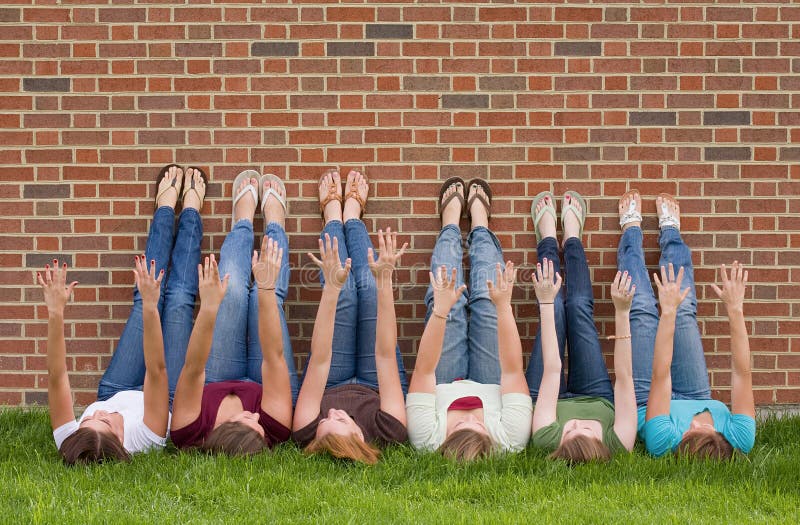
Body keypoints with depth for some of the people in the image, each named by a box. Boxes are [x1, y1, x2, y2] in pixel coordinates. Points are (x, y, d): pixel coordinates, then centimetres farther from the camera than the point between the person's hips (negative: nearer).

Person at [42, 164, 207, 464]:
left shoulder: (68, 444, -42)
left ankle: (166, 206, 34)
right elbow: (156, 370, -50)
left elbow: (56, 377, -41)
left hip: (115, 395, 2)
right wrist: (150, 308, -57)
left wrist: (55, 313, -48)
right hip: (169, 401, -2)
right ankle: (190, 208, 31)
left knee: (145, 300, 8)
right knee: (178, 299, 5)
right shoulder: (143, 439, -49)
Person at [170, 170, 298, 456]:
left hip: (213, 388, 0)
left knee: (233, 290, -4)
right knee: (264, 296, -2)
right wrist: (267, 290, -54)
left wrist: (208, 307, -62)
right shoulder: (276, 428, -47)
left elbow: (194, 368, -50)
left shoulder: (189, 434, -47)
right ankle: (274, 223, 33)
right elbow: (274, 355, -47)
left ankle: (244, 220, 31)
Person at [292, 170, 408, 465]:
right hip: (375, 387, 0)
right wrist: (385, 281, -50)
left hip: (330, 386, 0)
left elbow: (320, 359, -44)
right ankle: (351, 216, 27)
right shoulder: (388, 433, -47)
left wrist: (331, 288, -50)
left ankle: (333, 216, 27)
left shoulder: (307, 435, -46)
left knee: (344, 293, -6)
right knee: (371, 288, -5)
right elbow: (385, 353, -44)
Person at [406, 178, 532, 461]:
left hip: (444, 385, 0)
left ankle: (451, 223, 35)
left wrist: (441, 311, -49)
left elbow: (424, 369, -43)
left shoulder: (426, 439, -47)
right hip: (490, 386, 0)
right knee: (486, 303, 5)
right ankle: (479, 225, 36)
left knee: (448, 304, 3)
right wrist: (504, 307, -46)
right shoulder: (510, 440, -46)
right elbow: (513, 369, -41)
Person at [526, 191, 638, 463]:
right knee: (579, 307, 1)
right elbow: (624, 375, -40)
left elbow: (552, 369, -43)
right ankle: (571, 239, 33)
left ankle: (548, 240, 31)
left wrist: (546, 304, -39)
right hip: (599, 401, 1)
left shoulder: (547, 439, -48)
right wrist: (622, 313, -47)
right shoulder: (618, 444, -46)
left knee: (555, 310, -1)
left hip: (547, 400, -1)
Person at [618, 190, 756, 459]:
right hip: (698, 399, 2)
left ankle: (632, 227, 33)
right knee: (684, 313, 7)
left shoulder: (664, 443, -49)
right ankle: (670, 230, 38)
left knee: (642, 312, 3)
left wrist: (668, 313, -49)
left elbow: (660, 375, -47)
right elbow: (743, 373, -40)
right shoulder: (739, 442, -44)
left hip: (645, 403, -2)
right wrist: (735, 310, -45)